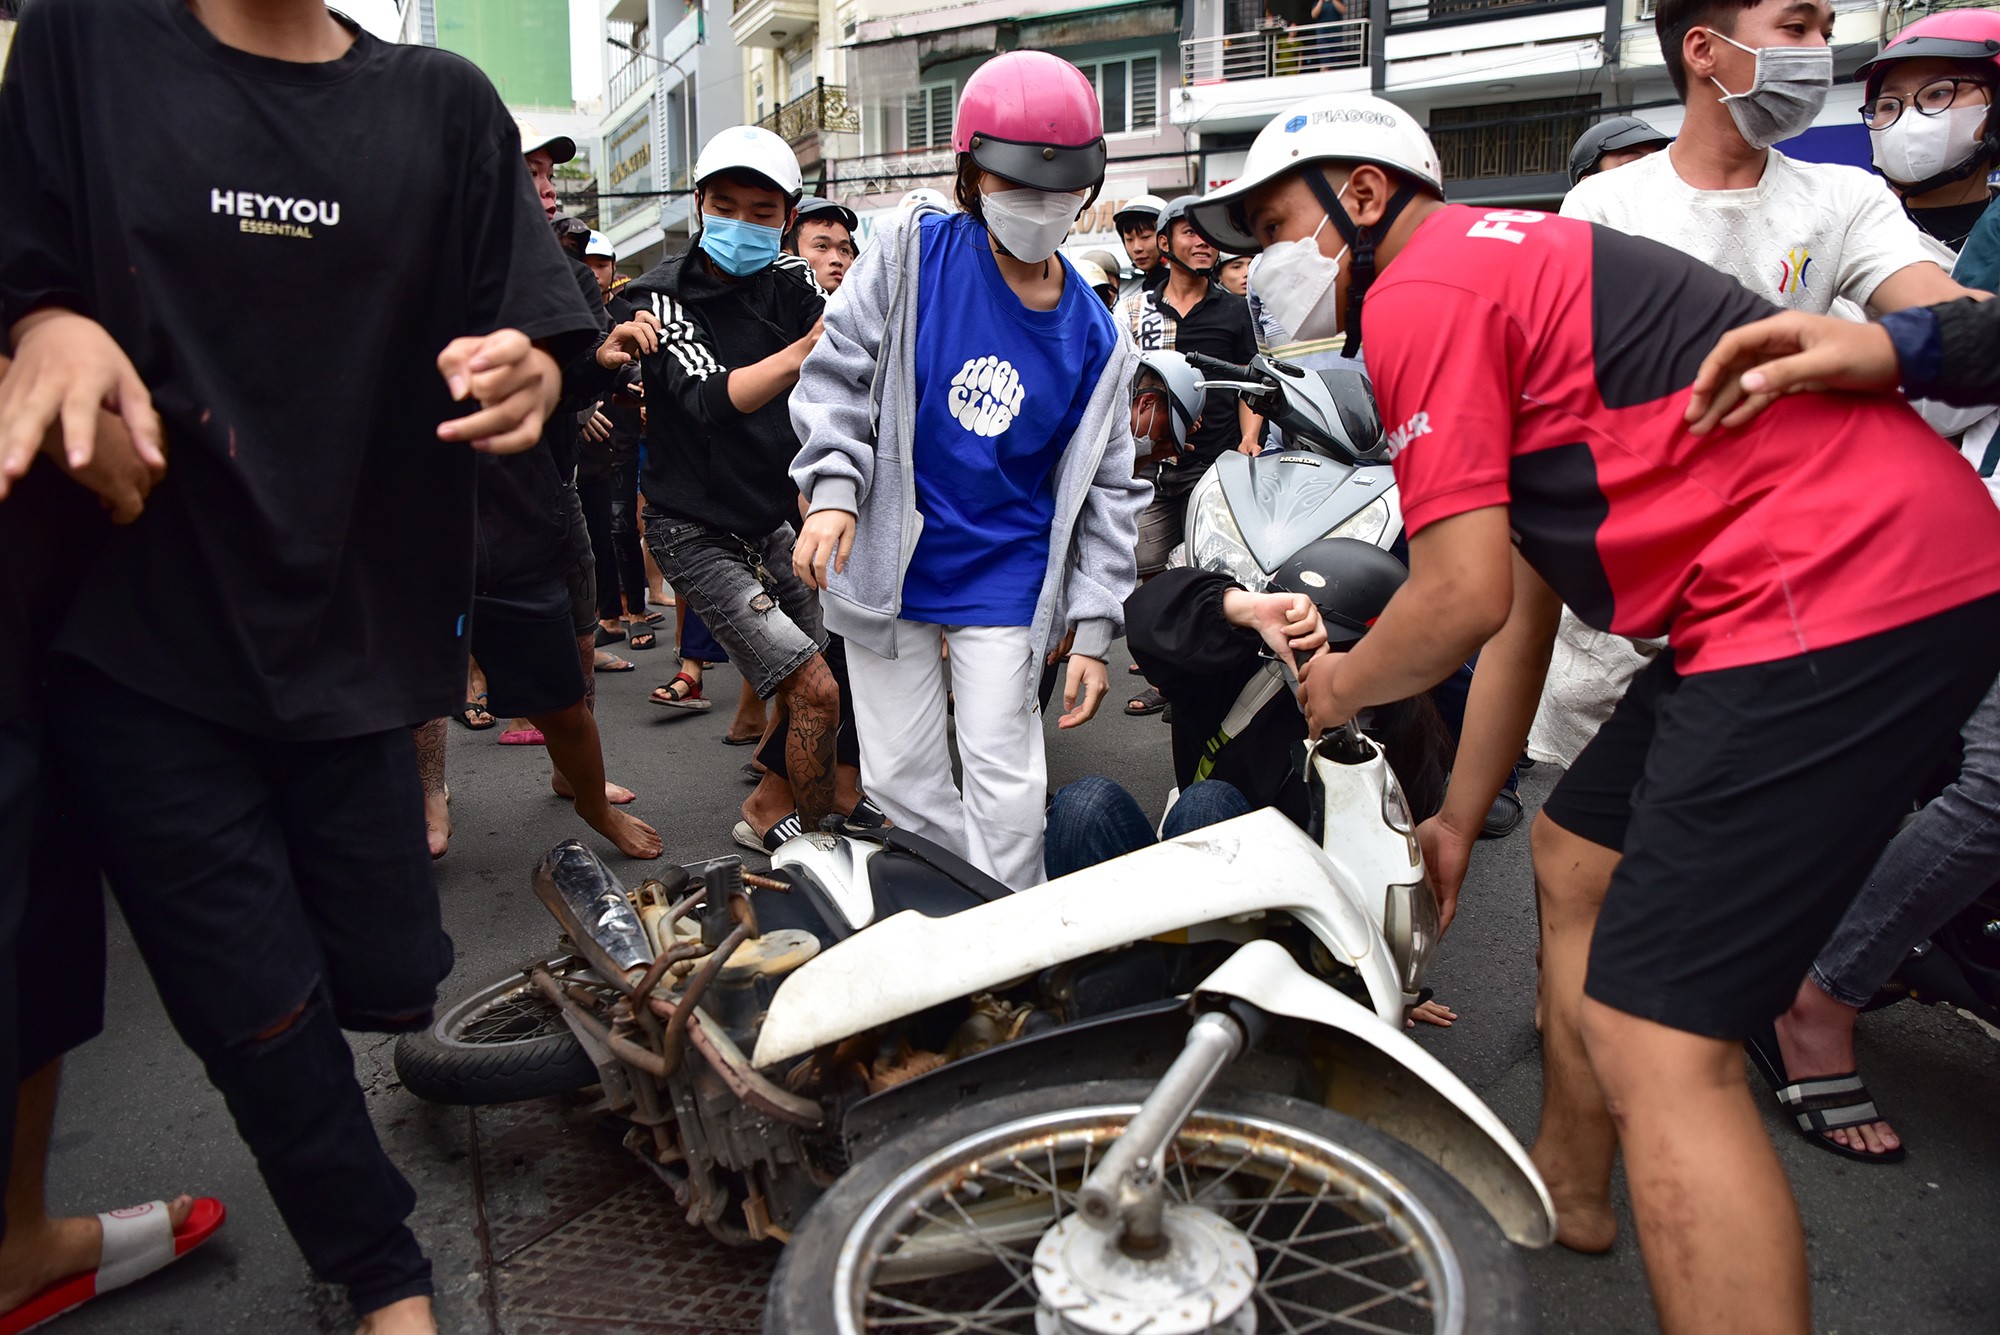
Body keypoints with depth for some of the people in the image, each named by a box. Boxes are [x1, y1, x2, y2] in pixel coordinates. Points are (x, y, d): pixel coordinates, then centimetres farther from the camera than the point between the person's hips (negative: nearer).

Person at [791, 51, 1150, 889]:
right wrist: (834, 492, -18)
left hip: (1006, 582, 0)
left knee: (1004, 788, -1)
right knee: (902, 782, 8)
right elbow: (838, 372, -2)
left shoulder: (1095, 337, -1)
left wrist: (1093, 630, -1)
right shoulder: (911, 254, -5)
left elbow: (1107, 493, 3)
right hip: (886, 565, 0)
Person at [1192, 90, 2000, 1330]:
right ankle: (1568, 1193, 42)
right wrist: (1457, 821, 28)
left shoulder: (1421, 288, -8)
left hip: (1838, 593, -11)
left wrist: (1337, 686, 8)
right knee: (1578, 863, 23)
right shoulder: (1504, 263, 24)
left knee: (1658, 1046, -11)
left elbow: (1465, 597, -14)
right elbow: (1525, 593, 24)